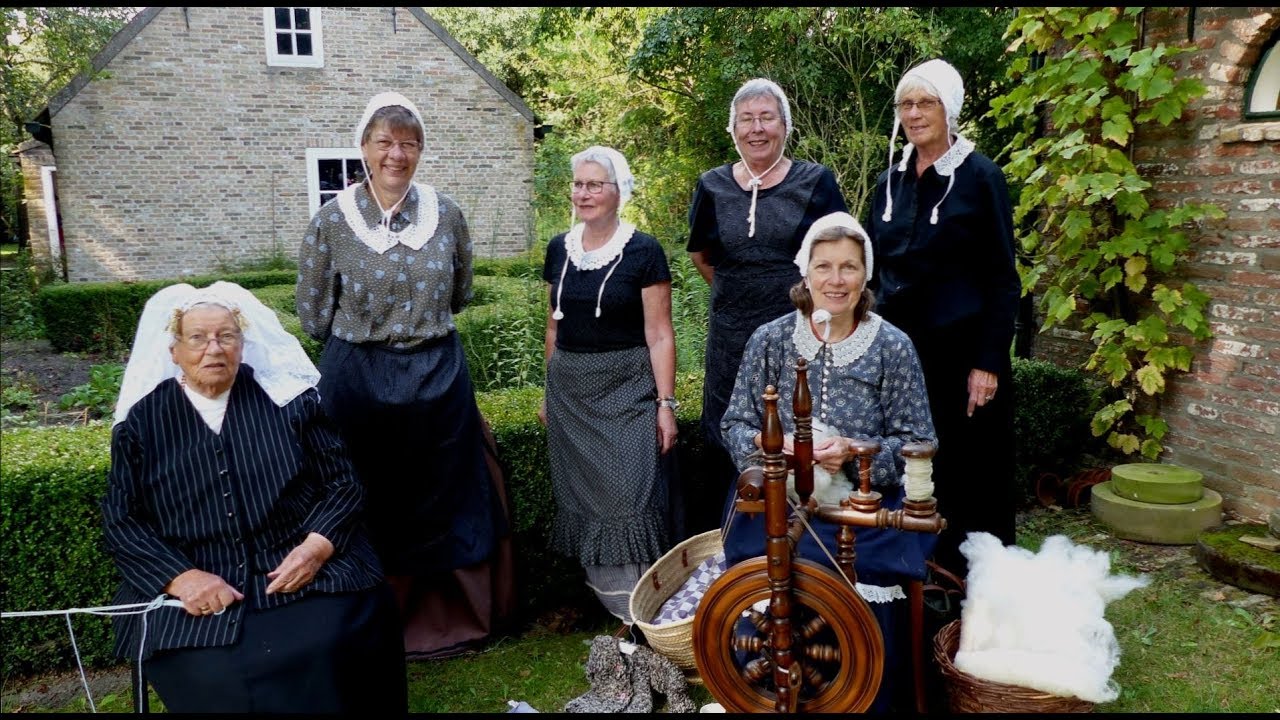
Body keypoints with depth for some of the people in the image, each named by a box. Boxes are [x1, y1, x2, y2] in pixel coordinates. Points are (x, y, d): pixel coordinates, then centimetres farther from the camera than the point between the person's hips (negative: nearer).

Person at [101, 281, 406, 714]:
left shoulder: (289, 399, 4)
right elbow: (120, 520, 5)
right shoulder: (142, 420, 6)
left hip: (301, 569, 0)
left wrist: (316, 547, -14)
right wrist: (180, 576, -11)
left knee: (327, 653, -26)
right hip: (193, 589, 0)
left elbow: (343, 484, 4)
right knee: (214, 681, -26)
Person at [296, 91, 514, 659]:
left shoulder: (445, 213, -1)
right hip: (358, 379, -2)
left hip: (438, 376, 2)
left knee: (443, 500, 12)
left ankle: (446, 616, 30)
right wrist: (365, 336, 6)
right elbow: (312, 313, 1)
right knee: (371, 507, 8)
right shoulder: (332, 219, -6)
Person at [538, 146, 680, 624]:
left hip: (626, 388, -5)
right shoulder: (560, 249, 8)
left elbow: (659, 334, -8)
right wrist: (550, 392, 16)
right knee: (583, 495, 9)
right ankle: (609, 596, 23)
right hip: (569, 389, 5)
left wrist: (666, 402, -13)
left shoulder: (643, 252, -7)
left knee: (630, 494, -8)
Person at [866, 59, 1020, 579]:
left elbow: (1003, 279, -7)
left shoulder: (979, 177, -5)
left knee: (969, 477, 4)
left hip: (960, 350, -5)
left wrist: (989, 363, -13)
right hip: (898, 350, 5)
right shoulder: (891, 180, 10)